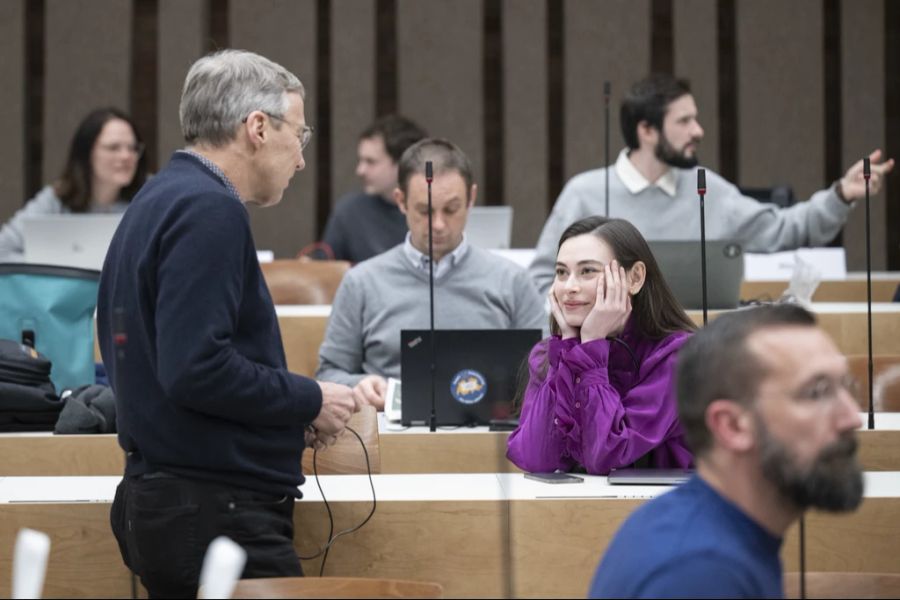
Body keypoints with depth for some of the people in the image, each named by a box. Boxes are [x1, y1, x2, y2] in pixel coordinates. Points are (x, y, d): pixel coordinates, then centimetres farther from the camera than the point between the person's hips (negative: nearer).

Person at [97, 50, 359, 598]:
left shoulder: (159, 200, 16)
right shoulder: (209, 210, -15)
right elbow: (195, 369, -24)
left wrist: (290, 409, 12)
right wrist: (309, 401, -11)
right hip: (216, 512, -10)